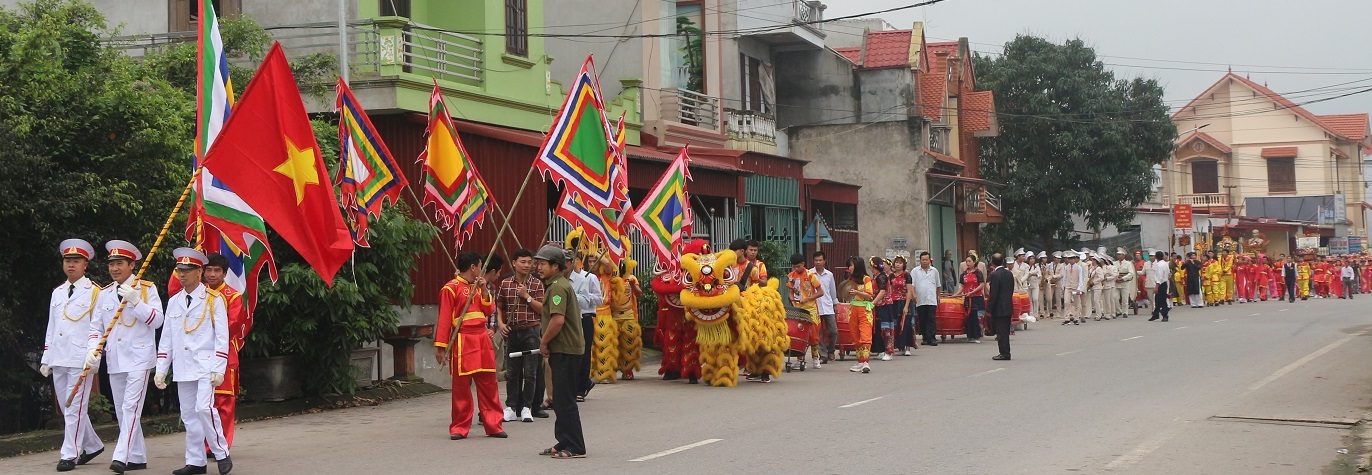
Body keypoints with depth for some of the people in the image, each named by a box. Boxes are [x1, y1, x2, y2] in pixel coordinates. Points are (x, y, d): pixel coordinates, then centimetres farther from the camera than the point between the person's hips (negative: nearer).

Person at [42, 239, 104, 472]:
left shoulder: (94, 292, -3)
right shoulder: (57, 293, 17)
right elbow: (51, 327, 20)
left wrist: (94, 359, -12)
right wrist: (46, 357, 16)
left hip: (80, 360, -7)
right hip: (58, 360, 7)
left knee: (75, 408, -7)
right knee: (67, 409, 11)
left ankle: (70, 454, -4)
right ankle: (93, 445, 24)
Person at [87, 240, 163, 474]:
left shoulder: (147, 289, -1)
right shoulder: (105, 294, 12)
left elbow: (156, 320, -10)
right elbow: (96, 327, 12)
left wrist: (135, 301, -20)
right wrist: (93, 350, -5)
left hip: (139, 357, -6)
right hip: (114, 359, 6)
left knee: (131, 406, -14)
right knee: (121, 410, 10)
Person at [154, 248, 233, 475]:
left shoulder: (214, 299, -3)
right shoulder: (173, 302, 12)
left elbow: (222, 337, -6)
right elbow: (166, 338, 15)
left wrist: (219, 369, -13)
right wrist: (161, 369, 10)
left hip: (206, 366, -5)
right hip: (182, 368, 5)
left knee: (204, 408, -18)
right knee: (188, 414, 6)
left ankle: (222, 454, -4)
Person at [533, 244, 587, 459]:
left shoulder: (558, 287, -16)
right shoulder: (559, 284, 18)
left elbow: (558, 320, -26)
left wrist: (544, 342, -13)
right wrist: (546, 343, 17)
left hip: (565, 350, -11)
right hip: (564, 349, 11)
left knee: (564, 400, -7)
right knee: (561, 400, 15)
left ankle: (575, 447, -3)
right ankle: (564, 443, 22)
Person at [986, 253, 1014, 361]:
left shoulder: (995, 275, -16)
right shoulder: (1010, 274, 7)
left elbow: (993, 294, -18)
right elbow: (1011, 290, 12)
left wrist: (989, 309, -12)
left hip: (999, 308, -8)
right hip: (1008, 307, 8)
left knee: (1001, 332, -3)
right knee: (1005, 331, 14)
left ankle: (1004, 353, -2)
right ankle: (1006, 353, 18)